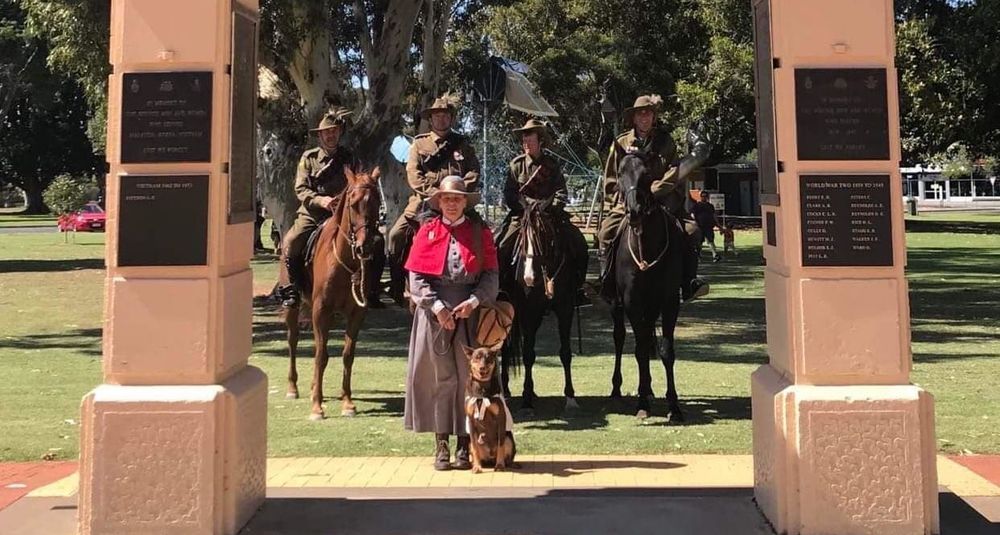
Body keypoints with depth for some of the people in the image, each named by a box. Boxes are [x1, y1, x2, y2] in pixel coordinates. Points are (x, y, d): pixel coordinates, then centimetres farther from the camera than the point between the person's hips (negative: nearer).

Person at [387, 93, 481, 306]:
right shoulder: (419, 143, 12)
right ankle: (397, 286, -2)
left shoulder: (463, 144, 14)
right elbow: (413, 174, -1)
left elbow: (473, 173, 4)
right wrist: (435, 193, -14)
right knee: (397, 234, -15)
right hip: (423, 202, 0)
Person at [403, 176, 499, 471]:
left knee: (469, 376, 5)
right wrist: (437, 306, -13)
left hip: (470, 311, 0)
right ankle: (441, 445, 13)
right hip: (435, 311, 0)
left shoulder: (480, 231, 5)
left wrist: (474, 301, -15)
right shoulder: (427, 231, 4)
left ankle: (464, 444, 16)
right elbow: (416, 275, -2)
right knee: (439, 377, 4)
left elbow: (491, 275, 1)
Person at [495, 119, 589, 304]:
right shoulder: (516, 164, 4)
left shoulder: (552, 165, 6)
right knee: (499, 246, -23)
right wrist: (529, 207, -17)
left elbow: (561, 192, -2)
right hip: (521, 215, -1)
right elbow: (509, 194, -3)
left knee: (578, 245, -15)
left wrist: (549, 208, -20)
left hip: (550, 214, 1)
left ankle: (577, 289, -3)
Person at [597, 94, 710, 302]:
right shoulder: (621, 143, 5)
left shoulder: (666, 142, 7)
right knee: (606, 232, -23)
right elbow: (610, 182, 5)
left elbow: (676, 176, 5)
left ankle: (689, 283, -9)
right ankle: (607, 282, -11)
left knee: (691, 231, -17)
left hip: (662, 203, 1)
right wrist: (625, 198, -8)